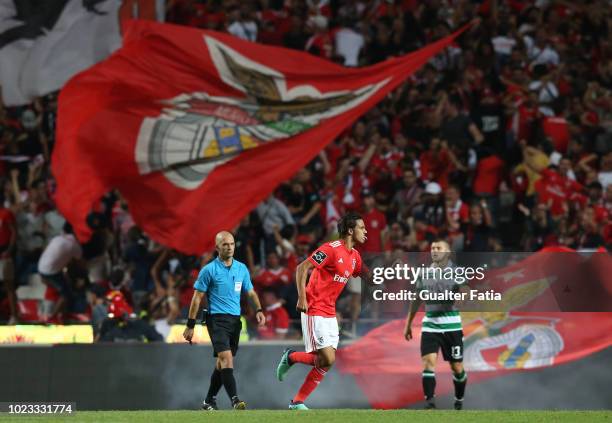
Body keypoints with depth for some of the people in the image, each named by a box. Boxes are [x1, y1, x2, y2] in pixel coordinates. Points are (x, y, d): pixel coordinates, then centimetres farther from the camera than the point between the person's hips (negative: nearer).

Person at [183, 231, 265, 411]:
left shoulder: (242, 268, 11)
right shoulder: (209, 270, -3)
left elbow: (250, 292, 19)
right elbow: (197, 297, -1)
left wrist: (258, 310, 0)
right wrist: (190, 325, -3)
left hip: (235, 320, 5)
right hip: (217, 319, -5)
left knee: (222, 363, 9)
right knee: (226, 358, -19)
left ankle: (209, 401, 21)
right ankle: (235, 400, -28)